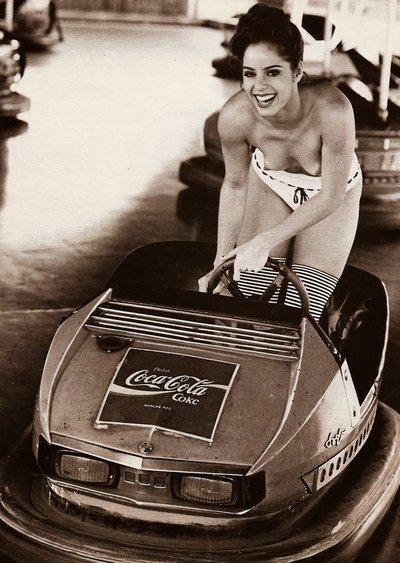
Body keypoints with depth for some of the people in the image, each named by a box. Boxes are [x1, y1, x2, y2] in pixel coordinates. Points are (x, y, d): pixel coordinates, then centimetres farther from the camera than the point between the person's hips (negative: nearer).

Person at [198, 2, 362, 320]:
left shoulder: (332, 110, -40)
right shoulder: (235, 116, -31)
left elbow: (331, 197, -26)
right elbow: (235, 186, -12)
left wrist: (264, 241, -28)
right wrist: (221, 262, -7)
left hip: (332, 194, -1)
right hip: (270, 183, 2)